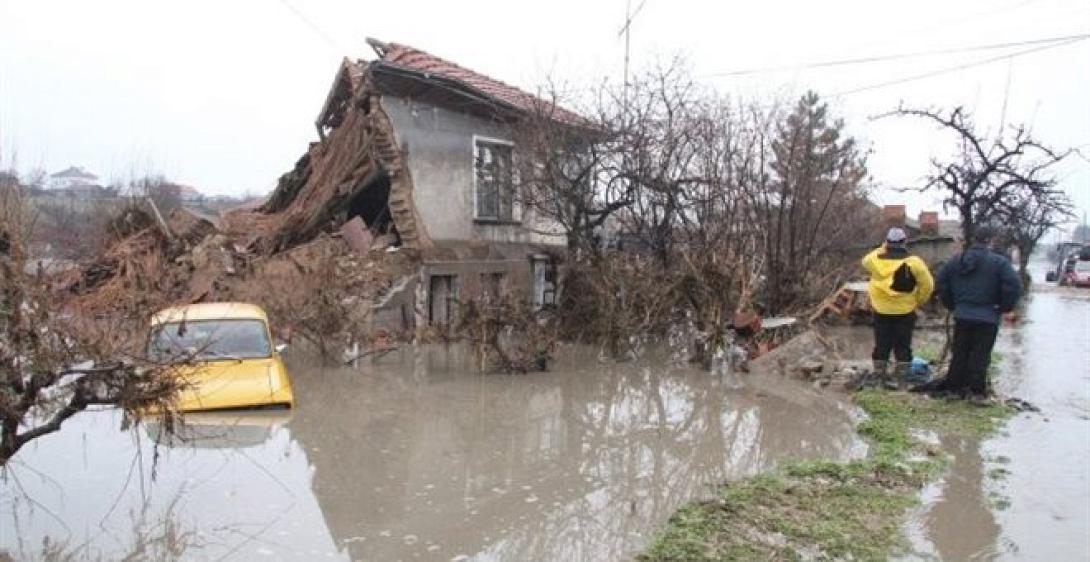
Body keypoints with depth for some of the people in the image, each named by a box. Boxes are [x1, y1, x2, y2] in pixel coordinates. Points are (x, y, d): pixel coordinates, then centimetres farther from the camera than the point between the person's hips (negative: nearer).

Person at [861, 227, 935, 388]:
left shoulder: (876, 260, -8)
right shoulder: (913, 263, -14)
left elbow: (866, 261, 17)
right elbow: (927, 285, -10)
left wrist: (881, 249, 13)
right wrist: (918, 301, 4)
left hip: (881, 311, 2)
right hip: (905, 312, -2)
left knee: (882, 345, 12)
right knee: (902, 346, 8)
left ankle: (880, 376, 18)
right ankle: (898, 378, 10)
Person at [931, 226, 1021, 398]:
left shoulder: (956, 260, 6)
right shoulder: (999, 262, -9)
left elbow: (941, 282, 10)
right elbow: (1014, 286, -17)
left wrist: (951, 305, 16)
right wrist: (1005, 307, -3)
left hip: (962, 315, 4)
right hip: (987, 318, -4)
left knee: (959, 353, 13)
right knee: (980, 355, 2)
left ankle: (953, 385, 19)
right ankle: (976, 390, 5)